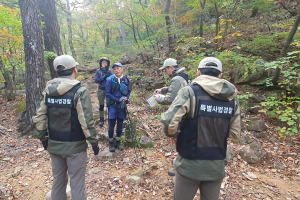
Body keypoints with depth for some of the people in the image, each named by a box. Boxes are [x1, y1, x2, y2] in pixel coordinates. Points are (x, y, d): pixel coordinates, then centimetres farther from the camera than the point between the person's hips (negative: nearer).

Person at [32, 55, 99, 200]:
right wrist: (94, 142, -10)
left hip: (53, 145, 6)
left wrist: (43, 138, 16)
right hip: (74, 146, -5)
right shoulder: (80, 91, -17)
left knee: (58, 179, 23)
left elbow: (38, 118, 4)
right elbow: (86, 121, -20)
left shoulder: (48, 90, 1)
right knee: (77, 183, 10)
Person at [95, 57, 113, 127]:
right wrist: (104, 77, -16)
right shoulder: (98, 71, 3)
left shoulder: (109, 71, 4)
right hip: (101, 90, 0)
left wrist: (109, 76, -21)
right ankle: (101, 119, 15)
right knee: (101, 105, 6)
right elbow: (96, 80, -5)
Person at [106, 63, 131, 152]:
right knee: (112, 125, 5)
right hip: (113, 105, -2)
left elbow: (129, 91, 6)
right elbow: (108, 94, -9)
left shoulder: (126, 79, -1)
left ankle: (117, 142, 28)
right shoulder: (110, 80, -9)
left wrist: (126, 98, -14)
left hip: (122, 105, 3)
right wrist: (119, 99, -16)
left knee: (120, 124, 11)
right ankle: (111, 143, 23)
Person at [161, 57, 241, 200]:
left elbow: (168, 121, -26)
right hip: (216, 167, 4)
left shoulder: (189, 92, -16)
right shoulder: (232, 99, -1)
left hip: (190, 166, -4)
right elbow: (235, 134, 3)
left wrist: (172, 134, -6)